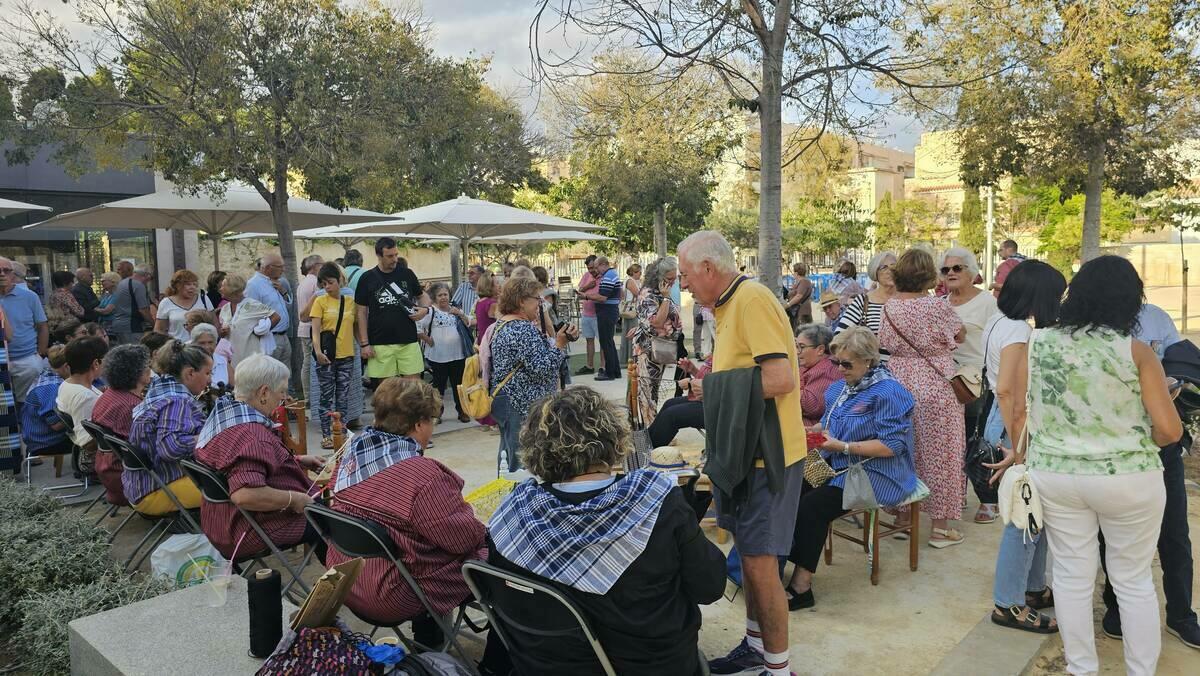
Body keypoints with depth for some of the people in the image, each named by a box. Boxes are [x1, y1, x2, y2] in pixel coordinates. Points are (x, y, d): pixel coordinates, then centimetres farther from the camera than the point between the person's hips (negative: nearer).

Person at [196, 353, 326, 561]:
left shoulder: (222, 413, 6)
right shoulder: (252, 434, -28)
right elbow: (245, 495, -39)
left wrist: (297, 460, 15)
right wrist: (294, 499, -25)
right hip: (249, 533, -11)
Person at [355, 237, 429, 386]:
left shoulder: (407, 274, 5)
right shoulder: (367, 278, 1)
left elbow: (422, 296, 18)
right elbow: (362, 312, 3)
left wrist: (425, 309, -5)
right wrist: (364, 343, -3)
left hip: (408, 341, 1)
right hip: (380, 344, -1)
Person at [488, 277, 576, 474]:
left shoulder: (500, 325, 13)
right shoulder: (524, 329, -19)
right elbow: (541, 368, -24)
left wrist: (558, 341, 7)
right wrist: (560, 344, -17)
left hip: (503, 400, 11)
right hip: (523, 406, -11)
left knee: (509, 459, 18)